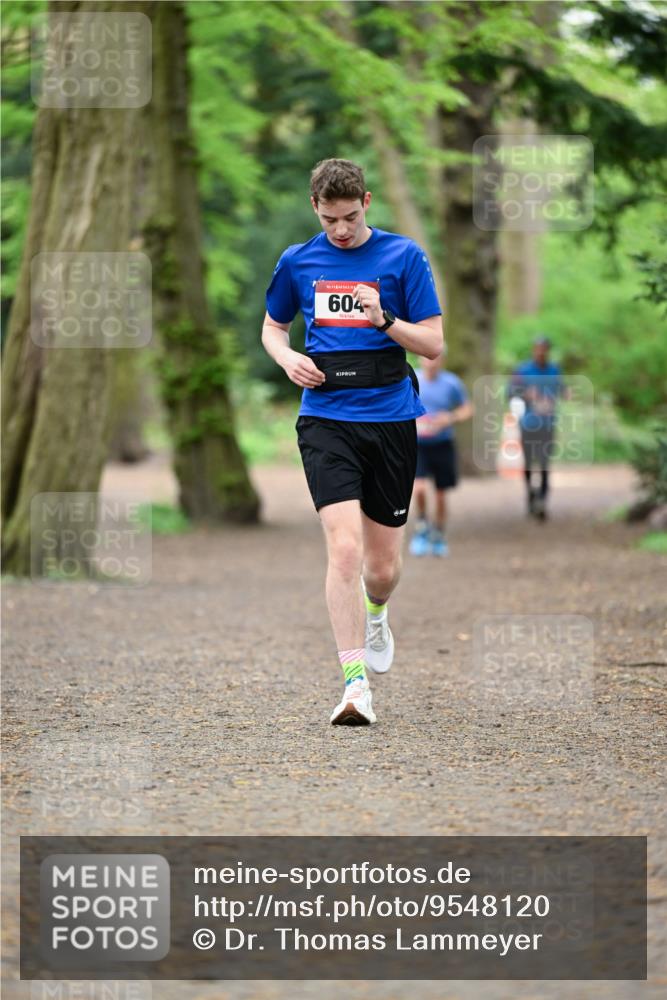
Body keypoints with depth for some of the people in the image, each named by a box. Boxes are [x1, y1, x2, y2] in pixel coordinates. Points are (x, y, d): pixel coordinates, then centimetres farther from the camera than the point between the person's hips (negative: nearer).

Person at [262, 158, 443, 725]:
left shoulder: (404, 256, 0)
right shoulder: (297, 262, 6)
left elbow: (434, 344, -1)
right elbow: (273, 326, 23)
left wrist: (383, 319, -19)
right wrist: (288, 357, 0)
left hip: (391, 418, 0)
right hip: (326, 419, 0)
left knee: (383, 565, 8)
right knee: (344, 547, -18)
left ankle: (375, 614, 45)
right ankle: (355, 681, -19)